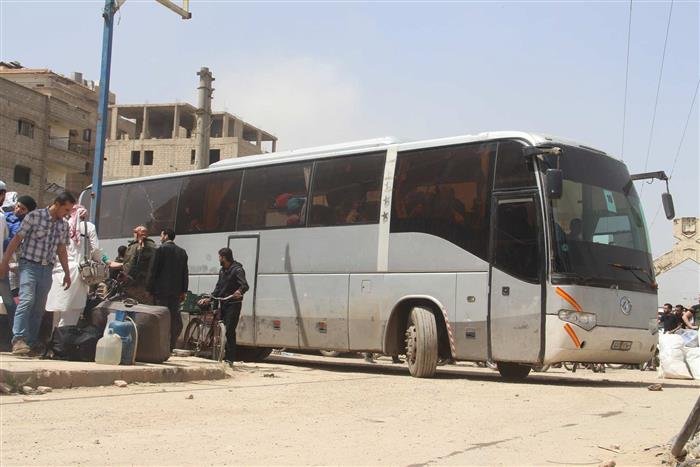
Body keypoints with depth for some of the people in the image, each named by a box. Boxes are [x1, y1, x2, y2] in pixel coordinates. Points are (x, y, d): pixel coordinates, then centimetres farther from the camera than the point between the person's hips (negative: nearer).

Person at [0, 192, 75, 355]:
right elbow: (16, 239, -5)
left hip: (47, 269, 6)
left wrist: (67, 273, 20)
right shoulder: (34, 216, -7)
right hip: (29, 265, -5)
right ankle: (18, 340, -25)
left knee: (39, 307, 4)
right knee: (27, 300, -20)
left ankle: (31, 342, 9)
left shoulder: (64, 225, 10)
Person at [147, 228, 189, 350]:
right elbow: (185, 273, 13)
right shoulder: (182, 252, 11)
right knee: (174, 318, 7)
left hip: (161, 290, -5)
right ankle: (172, 345, 9)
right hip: (176, 291, 5)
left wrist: (149, 289, -4)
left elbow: (153, 270, -8)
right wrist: (183, 291, 16)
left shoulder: (161, 249, -6)